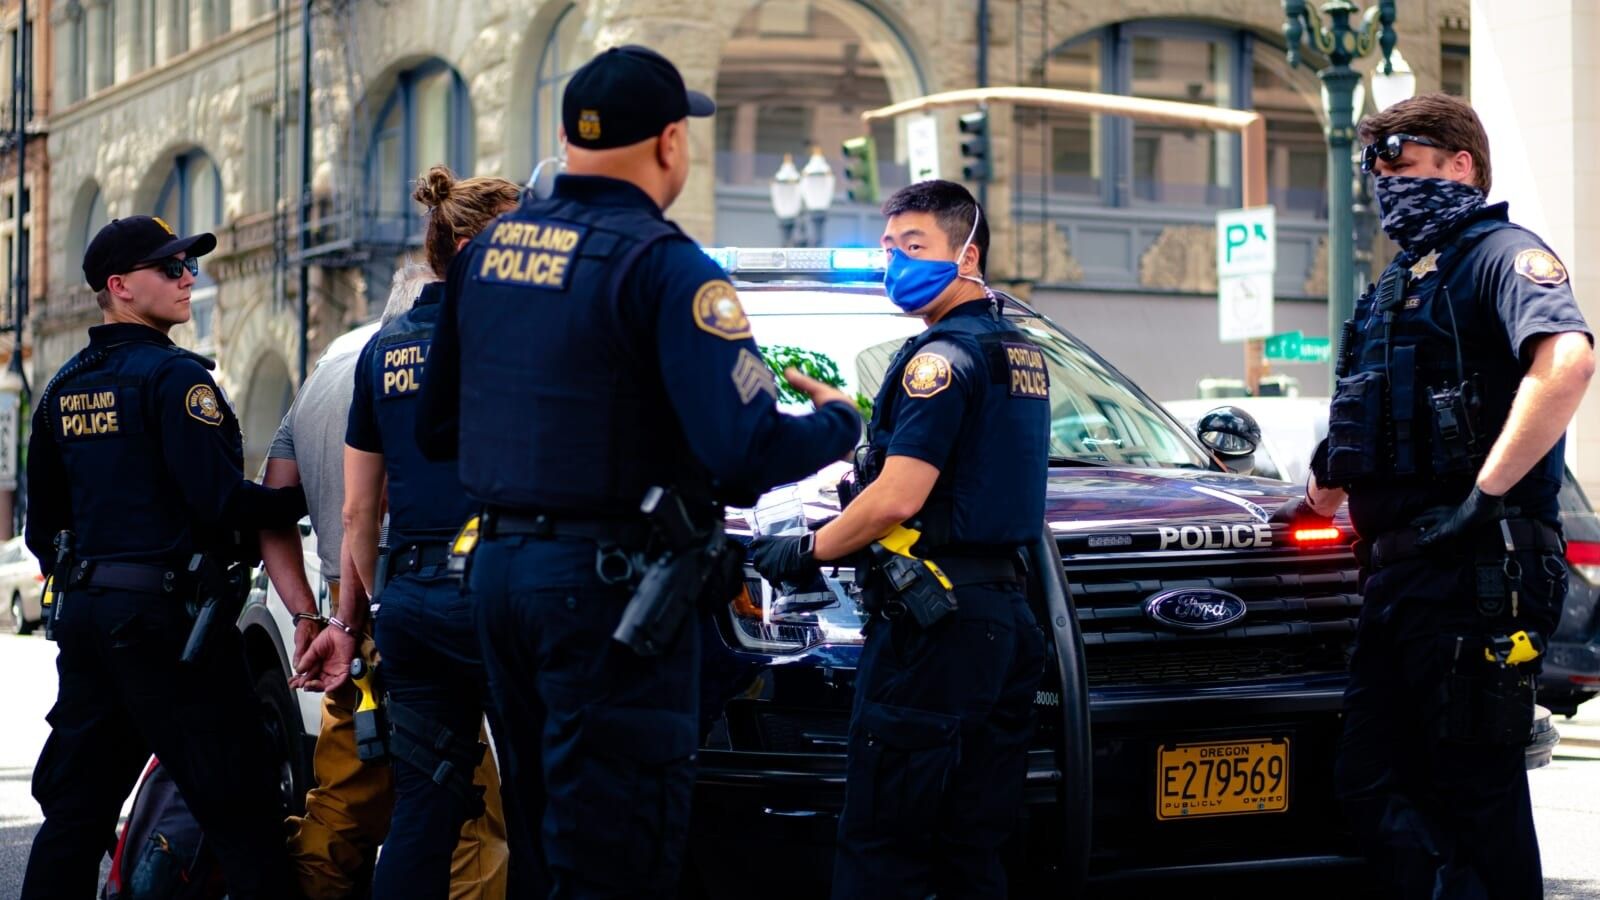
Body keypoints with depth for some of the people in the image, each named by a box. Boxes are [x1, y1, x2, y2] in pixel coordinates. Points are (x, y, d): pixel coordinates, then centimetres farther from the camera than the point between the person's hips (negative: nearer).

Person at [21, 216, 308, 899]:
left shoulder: (64, 388, 15)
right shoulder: (174, 376, -11)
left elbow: (43, 521, 19)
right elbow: (218, 498, -19)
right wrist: (302, 500, -5)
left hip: (82, 612, 8)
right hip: (165, 612, -8)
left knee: (74, 809, 11)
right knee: (240, 812, -7)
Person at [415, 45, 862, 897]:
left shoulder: (488, 246, 9)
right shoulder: (664, 266, -14)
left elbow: (436, 427, 18)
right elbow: (748, 450, -21)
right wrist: (839, 422, -2)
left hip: (499, 565, 8)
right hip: (606, 579, -8)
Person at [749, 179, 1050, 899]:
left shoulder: (941, 358, -11)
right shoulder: (1021, 353, 17)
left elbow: (898, 498, -19)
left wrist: (807, 551, -5)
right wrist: (847, 411, 28)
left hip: (931, 622, -9)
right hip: (1006, 613, 9)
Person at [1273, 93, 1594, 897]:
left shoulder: (1499, 254, -6)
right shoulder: (1397, 284, 22)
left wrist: (1485, 494, -26)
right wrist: (1319, 499, 28)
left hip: (1476, 569, -9)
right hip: (1397, 573, 9)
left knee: (1478, 793, -6)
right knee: (1371, 785, 6)